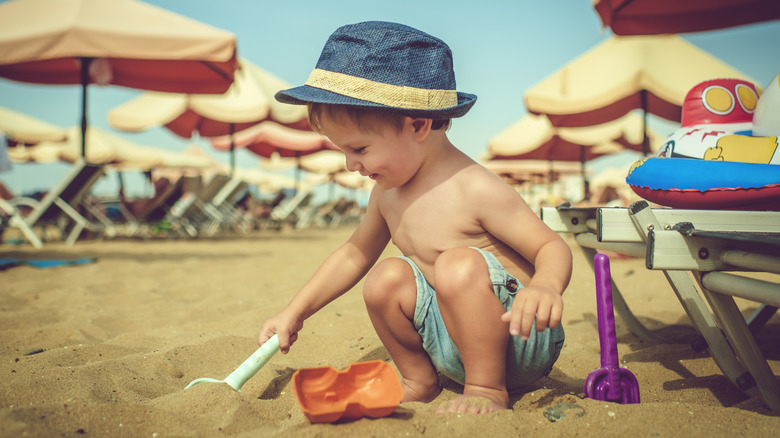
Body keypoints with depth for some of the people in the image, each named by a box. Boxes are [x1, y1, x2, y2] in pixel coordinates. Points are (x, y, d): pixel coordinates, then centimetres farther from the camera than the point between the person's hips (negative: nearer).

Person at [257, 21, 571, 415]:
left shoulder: (474, 190, -23)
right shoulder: (387, 192, 2)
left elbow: (553, 248, -20)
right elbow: (354, 253, 16)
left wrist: (545, 285, -44)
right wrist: (294, 313, 14)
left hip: (518, 341, -7)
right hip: (452, 342, 7)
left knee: (459, 266, -31)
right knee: (386, 278, -11)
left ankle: (487, 390, -15)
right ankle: (419, 380, 10)